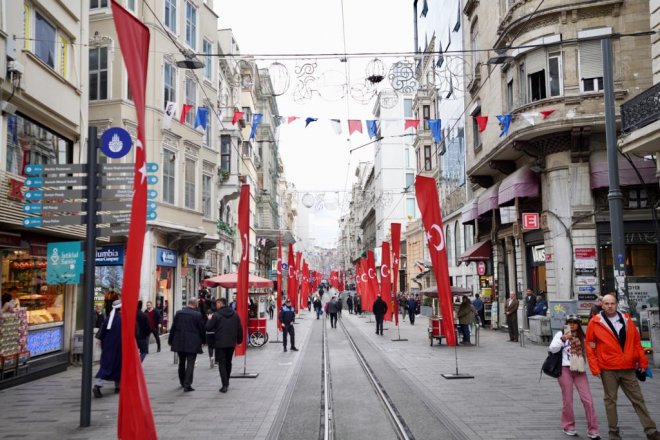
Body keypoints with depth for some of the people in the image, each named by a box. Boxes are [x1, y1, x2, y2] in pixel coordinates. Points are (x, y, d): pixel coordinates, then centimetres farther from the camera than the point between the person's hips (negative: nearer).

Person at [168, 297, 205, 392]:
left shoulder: (178, 313, 1)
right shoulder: (198, 315, -11)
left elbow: (173, 328, 6)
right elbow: (202, 329, -5)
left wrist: (170, 340, 15)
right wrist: (203, 340, 10)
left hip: (179, 342, 5)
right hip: (192, 343, -5)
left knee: (181, 363, 19)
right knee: (190, 363, -2)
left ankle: (182, 382, 33)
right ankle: (187, 385, -7)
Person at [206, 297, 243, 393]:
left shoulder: (216, 315, -11)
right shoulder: (235, 314, 5)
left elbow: (208, 328, -10)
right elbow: (240, 329, 7)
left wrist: (210, 319, 7)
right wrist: (239, 340, 16)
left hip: (220, 343, -5)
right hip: (231, 343, 5)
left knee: (222, 363, -1)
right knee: (228, 362, 19)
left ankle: (225, 385, -9)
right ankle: (226, 382, 29)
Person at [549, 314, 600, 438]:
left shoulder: (582, 337, 15)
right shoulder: (561, 334, 3)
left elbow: (586, 353, 20)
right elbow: (552, 349, -10)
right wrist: (563, 339, -21)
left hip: (579, 370, 3)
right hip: (565, 369, -3)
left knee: (588, 400, -5)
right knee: (567, 400, 4)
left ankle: (592, 429, 2)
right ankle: (568, 427, 20)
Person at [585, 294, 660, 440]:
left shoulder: (626, 320, 7)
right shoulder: (595, 322, -3)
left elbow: (636, 342, 11)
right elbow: (590, 346, -1)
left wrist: (643, 361, 6)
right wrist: (594, 367, -5)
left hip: (628, 368, 3)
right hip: (608, 369, -3)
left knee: (638, 399, 8)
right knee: (610, 400, 6)